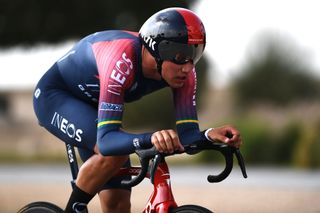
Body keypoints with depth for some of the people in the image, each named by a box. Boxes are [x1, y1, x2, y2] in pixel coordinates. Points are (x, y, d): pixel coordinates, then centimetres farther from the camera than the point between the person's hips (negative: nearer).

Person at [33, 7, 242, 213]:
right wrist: (150, 139, -64)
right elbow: (106, 140, -46)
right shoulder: (123, 61, -41)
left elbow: (187, 134, -22)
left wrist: (210, 134, -44)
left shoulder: (183, 69, -22)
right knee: (114, 153, -33)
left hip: (92, 106, 7)